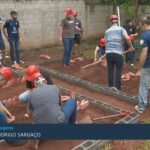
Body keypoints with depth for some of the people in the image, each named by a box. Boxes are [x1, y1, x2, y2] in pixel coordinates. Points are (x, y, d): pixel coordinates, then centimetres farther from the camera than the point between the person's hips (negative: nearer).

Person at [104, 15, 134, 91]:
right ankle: (117, 86, 5)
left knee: (110, 69, 11)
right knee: (119, 69, 10)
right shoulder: (121, 29, 4)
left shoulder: (107, 31, 14)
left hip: (108, 52, 3)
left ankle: (111, 86, 18)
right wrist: (131, 46, 3)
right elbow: (127, 38, -11)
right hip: (117, 52, -3)